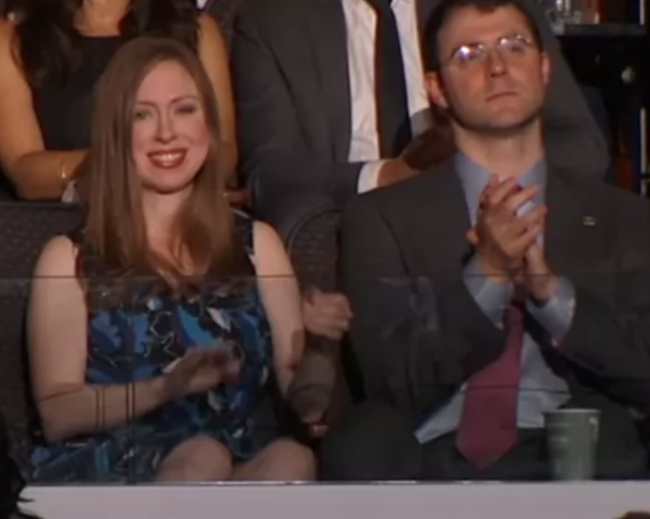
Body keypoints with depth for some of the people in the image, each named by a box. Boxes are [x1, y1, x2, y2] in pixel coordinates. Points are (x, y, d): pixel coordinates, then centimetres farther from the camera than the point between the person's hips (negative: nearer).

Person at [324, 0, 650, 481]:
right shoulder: (382, 220, 10)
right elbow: (397, 382, 1)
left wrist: (550, 289, -9)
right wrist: (486, 275, -13)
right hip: (435, 456, 0)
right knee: (360, 454, -33)